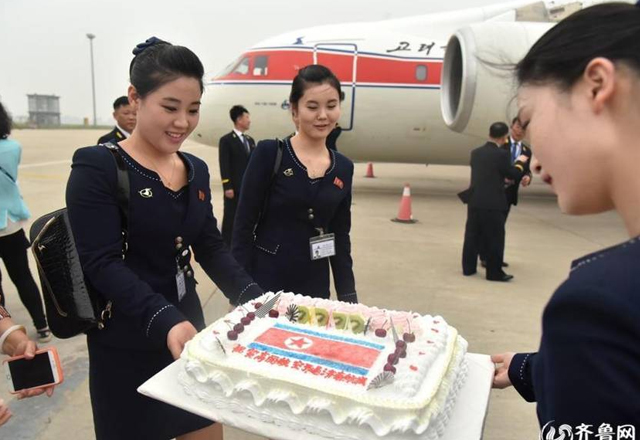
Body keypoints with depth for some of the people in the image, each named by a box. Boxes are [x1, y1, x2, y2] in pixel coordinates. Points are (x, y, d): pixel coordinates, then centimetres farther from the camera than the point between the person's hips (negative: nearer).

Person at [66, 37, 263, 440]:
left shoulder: (196, 169, 6)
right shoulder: (98, 166, -14)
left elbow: (211, 247, 4)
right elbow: (102, 263, -20)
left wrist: (252, 297, -11)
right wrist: (163, 320, -34)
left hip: (188, 326, 6)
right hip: (127, 344, -6)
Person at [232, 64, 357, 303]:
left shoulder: (343, 168, 4)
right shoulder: (269, 153, -9)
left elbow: (341, 237, 9)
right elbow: (244, 225, -9)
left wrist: (348, 297, 7)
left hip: (316, 290, 4)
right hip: (263, 284, -3)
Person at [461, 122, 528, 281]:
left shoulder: (475, 152, 7)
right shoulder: (502, 154, -11)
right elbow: (514, 174, -2)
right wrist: (520, 162, 16)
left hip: (474, 202, 6)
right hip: (493, 204, -6)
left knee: (472, 236, 12)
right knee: (495, 239, 4)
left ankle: (468, 267, 20)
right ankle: (494, 272, 10)